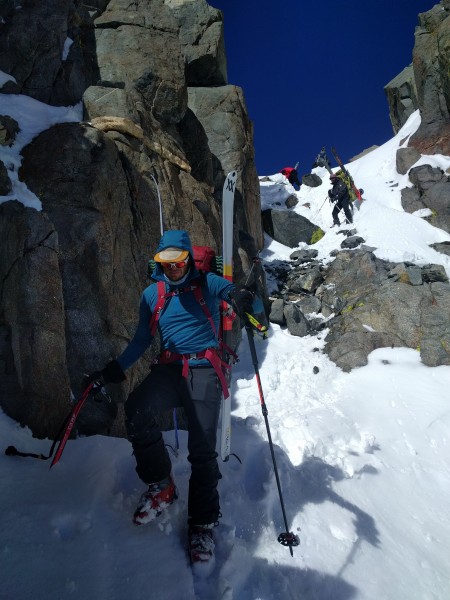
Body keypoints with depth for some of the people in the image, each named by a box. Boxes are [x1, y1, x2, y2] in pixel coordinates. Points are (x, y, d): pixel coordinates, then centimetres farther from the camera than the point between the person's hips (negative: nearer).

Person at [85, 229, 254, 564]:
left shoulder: (206, 284, 6)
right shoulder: (152, 295, 15)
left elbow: (228, 289, -15)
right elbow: (142, 340, 20)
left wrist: (238, 296, -41)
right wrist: (115, 370, 8)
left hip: (204, 370, -2)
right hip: (169, 369, 3)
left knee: (202, 450, -11)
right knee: (137, 411, -28)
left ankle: (203, 523, 12)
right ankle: (160, 484, -5)